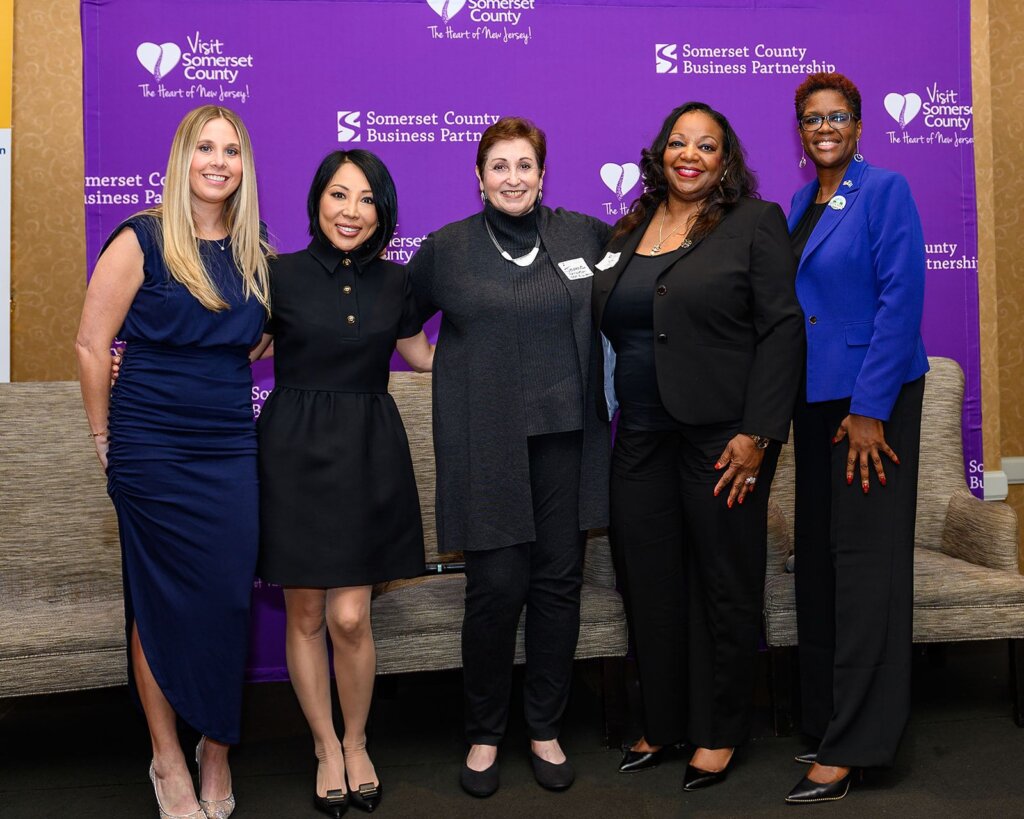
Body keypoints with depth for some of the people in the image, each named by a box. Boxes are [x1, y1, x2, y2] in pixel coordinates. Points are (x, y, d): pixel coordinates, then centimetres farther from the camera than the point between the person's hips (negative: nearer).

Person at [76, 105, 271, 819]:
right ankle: (168, 760, 22)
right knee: (160, 603, 6)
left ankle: (216, 751, 24)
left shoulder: (256, 255, 9)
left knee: (229, 598, 5)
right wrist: (107, 440, 0)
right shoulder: (143, 240, -6)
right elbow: (92, 344, -5)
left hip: (232, 451, 4)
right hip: (153, 454, -4)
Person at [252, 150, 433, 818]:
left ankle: (357, 744, 24)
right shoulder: (280, 274, -2)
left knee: (350, 618, -2)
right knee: (305, 616, 6)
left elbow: (425, 356, 19)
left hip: (369, 454, 1)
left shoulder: (395, 282, 6)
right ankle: (327, 749, 27)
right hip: (295, 452, -1)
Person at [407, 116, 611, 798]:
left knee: (559, 582, 6)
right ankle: (485, 735, 19)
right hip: (486, 444, -2)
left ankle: (546, 729, 24)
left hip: (564, 436, 2)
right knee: (496, 588, -3)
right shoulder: (446, 249, 5)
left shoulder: (585, 235, 8)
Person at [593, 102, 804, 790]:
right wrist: (612, 421, 9)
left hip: (722, 439, -5)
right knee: (652, 587, 11)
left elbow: (782, 328, -8)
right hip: (641, 439, 5)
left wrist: (758, 433, -15)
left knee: (726, 588, 6)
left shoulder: (755, 223, -1)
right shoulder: (628, 233, 14)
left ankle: (721, 732, 23)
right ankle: (663, 723, 28)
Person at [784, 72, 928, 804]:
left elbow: (901, 298, -14)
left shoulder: (885, 190, -7)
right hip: (813, 396, 7)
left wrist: (870, 407, -18)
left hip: (872, 399, -7)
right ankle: (824, 714, 23)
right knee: (817, 554, 11)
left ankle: (853, 744, 3)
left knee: (865, 556, -4)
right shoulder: (799, 206, 13)